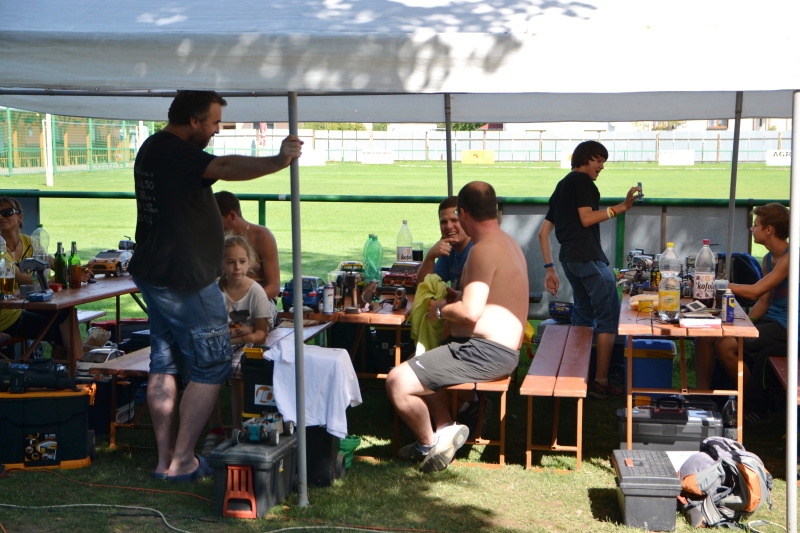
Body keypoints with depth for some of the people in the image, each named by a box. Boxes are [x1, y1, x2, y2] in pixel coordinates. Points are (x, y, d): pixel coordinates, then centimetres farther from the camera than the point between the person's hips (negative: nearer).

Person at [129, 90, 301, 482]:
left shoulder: (152, 147, 13)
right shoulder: (177, 153, -19)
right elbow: (226, 167, -37)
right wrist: (278, 161, -44)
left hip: (153, 275, 10)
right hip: (185, 281, -10)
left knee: (164, 365, 13)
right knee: (210, 368, 0)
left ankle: (164, 458, 19)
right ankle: (182, 461, 4)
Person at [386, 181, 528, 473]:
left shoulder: (484, 249, -18)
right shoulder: (508, 242, 15)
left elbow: (471, 312, -27)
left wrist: (440, 310, -9)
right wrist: (458, 296, 21)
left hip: (484, 352, -11)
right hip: (501, 351, 11)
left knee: (397, 381, -16)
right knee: (422, 367, 32)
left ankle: (429, 444, 4)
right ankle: (446, 429, 18)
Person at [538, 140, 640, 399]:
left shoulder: (562, 186, 24)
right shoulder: (582, 180, -1)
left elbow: (543, 232, 19)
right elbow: (586, 218, -13)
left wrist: (550, 268, 18)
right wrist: (621, 207, -11)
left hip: (569, 258, 9)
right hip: (588, 256, -9)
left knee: (583, 316, 17)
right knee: (609, 316, -6)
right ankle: (601, 382, -9)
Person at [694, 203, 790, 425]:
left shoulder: (790, 257, -17)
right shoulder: (768, 259, 12)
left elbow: (754, 291, -22)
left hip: (786, 327, -9)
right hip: (769, 320, 9)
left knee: (726, 345, -25)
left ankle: (756, 409, -7)